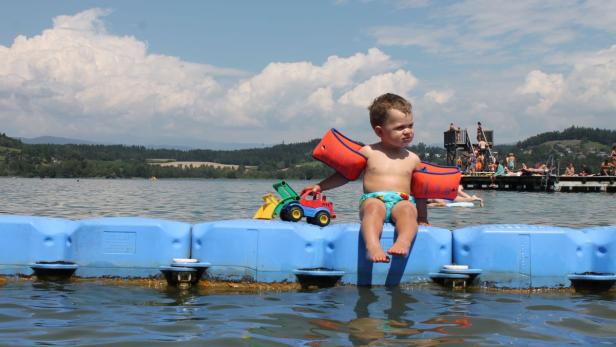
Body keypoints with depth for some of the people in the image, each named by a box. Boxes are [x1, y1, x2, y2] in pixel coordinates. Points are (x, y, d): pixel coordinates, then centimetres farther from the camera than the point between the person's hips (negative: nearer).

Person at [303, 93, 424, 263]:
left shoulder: (412, 159, 18)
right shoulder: (368, 152, 12)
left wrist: (423, 220, 18)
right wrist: (320, 186, 11)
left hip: (403, 202, 2)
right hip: (373, 199, -1)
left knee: (408, 209, -34)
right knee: (374, 207, -37)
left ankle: (404, 243, -58)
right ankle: (372, 246, -58)